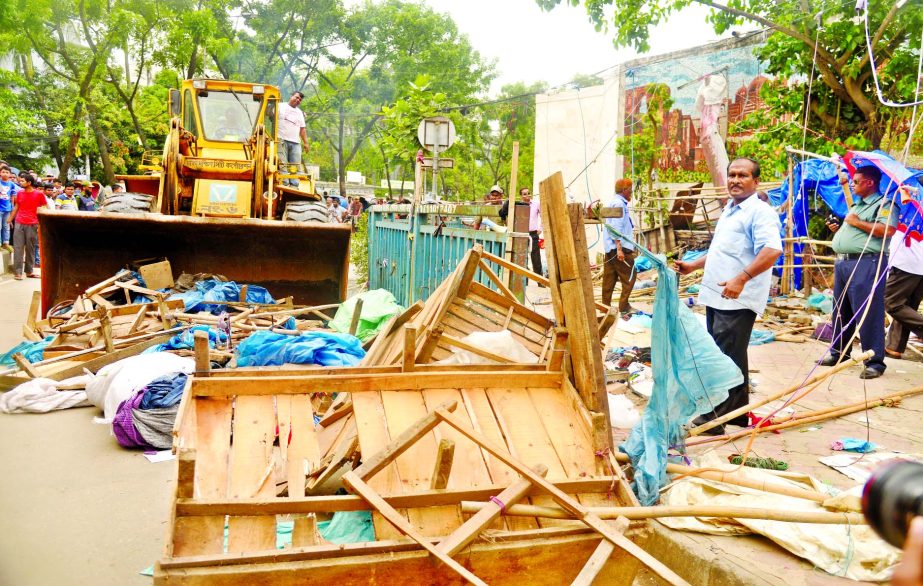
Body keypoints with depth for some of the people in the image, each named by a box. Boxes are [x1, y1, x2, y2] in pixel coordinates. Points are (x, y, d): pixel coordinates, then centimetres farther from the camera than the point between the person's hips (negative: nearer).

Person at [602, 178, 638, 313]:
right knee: (630, 276, -4)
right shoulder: (619, 203, -13)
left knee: (609, 278, 11)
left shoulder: (613, 202, 18)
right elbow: (616, 228, -21)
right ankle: (624, 306, -4)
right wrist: (619, 248, -24)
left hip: (609, 247, 10)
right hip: (619, 246, -10)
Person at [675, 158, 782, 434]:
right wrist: (694, 265, 26)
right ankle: (737, 414, 26)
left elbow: (772, 250, -25)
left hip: (738, 300, -9)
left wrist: (741, 278, -33)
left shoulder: (760, 212, -10)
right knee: (730, 359, 15)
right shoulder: (729, 210, 20)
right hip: (716, 297, 10)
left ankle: (713, 419, -4)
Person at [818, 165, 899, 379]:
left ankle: (875, 362, -4)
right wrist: (838, 229, 13)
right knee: (841, 311, 14)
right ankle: (838, 353, 24)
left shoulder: (884, 204, -4)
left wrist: (857, 223, -14)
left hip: (866, 263, -9)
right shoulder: (856, 205, 24)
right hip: (843, 262, 9)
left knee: (868, 314, -9)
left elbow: (887, 230, -21)